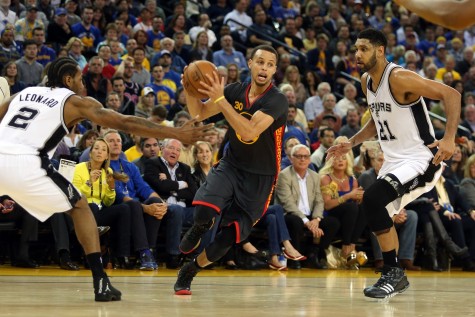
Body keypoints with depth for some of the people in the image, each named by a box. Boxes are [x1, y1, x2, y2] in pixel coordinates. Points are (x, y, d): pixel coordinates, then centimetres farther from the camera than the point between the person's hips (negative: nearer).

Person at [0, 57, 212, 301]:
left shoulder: (22, 94, 26)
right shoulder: (75, 101, 13)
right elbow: (127, 123, 7)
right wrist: (177, 133, 9)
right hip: (24, 163, -4)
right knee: (80, 207, 16)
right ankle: (101, 283, 8)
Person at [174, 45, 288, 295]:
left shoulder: (277, 101, -20)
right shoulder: (236, 91, -4)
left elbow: (249, 132, -32)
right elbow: (199, 113, 4)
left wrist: (220, 99, -33)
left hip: (260, 176, -3)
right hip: (231, 164, 3)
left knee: (232, 234, -2)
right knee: (204, 211, -25)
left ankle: (191, 269, 23)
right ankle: (201, 227, 14)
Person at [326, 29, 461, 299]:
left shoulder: (400, 78, -20)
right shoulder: (367, 81, 8)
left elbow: (451, 94, -22)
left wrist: (449, 139, -29)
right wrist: (352, 143, 15)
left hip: (421, 158, -10)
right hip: (393, 160, 10)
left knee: (373, 199, -25)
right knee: (379, 213, 13)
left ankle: (393, 272, -14)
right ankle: (397, 278, 29)